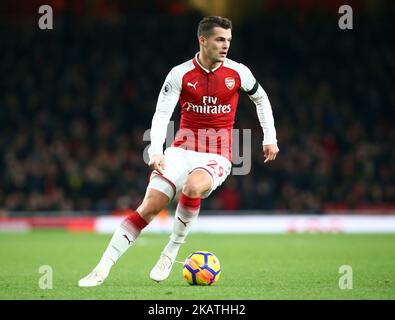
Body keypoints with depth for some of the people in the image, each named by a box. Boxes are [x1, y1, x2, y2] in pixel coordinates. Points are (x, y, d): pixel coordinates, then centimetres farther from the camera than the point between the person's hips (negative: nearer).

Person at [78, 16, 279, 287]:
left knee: (192, 187, -35)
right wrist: (156, 151, -25)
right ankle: (103, 267, -10)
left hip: (216, 157, -1)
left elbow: (261, 98, 18)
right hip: (182, 150, 1)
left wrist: (270, 138, 15)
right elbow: (161, 115, -9)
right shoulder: (180, 74, -5)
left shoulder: (238, 72, -1)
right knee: (150, 206, -14)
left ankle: (172, 251, -13)